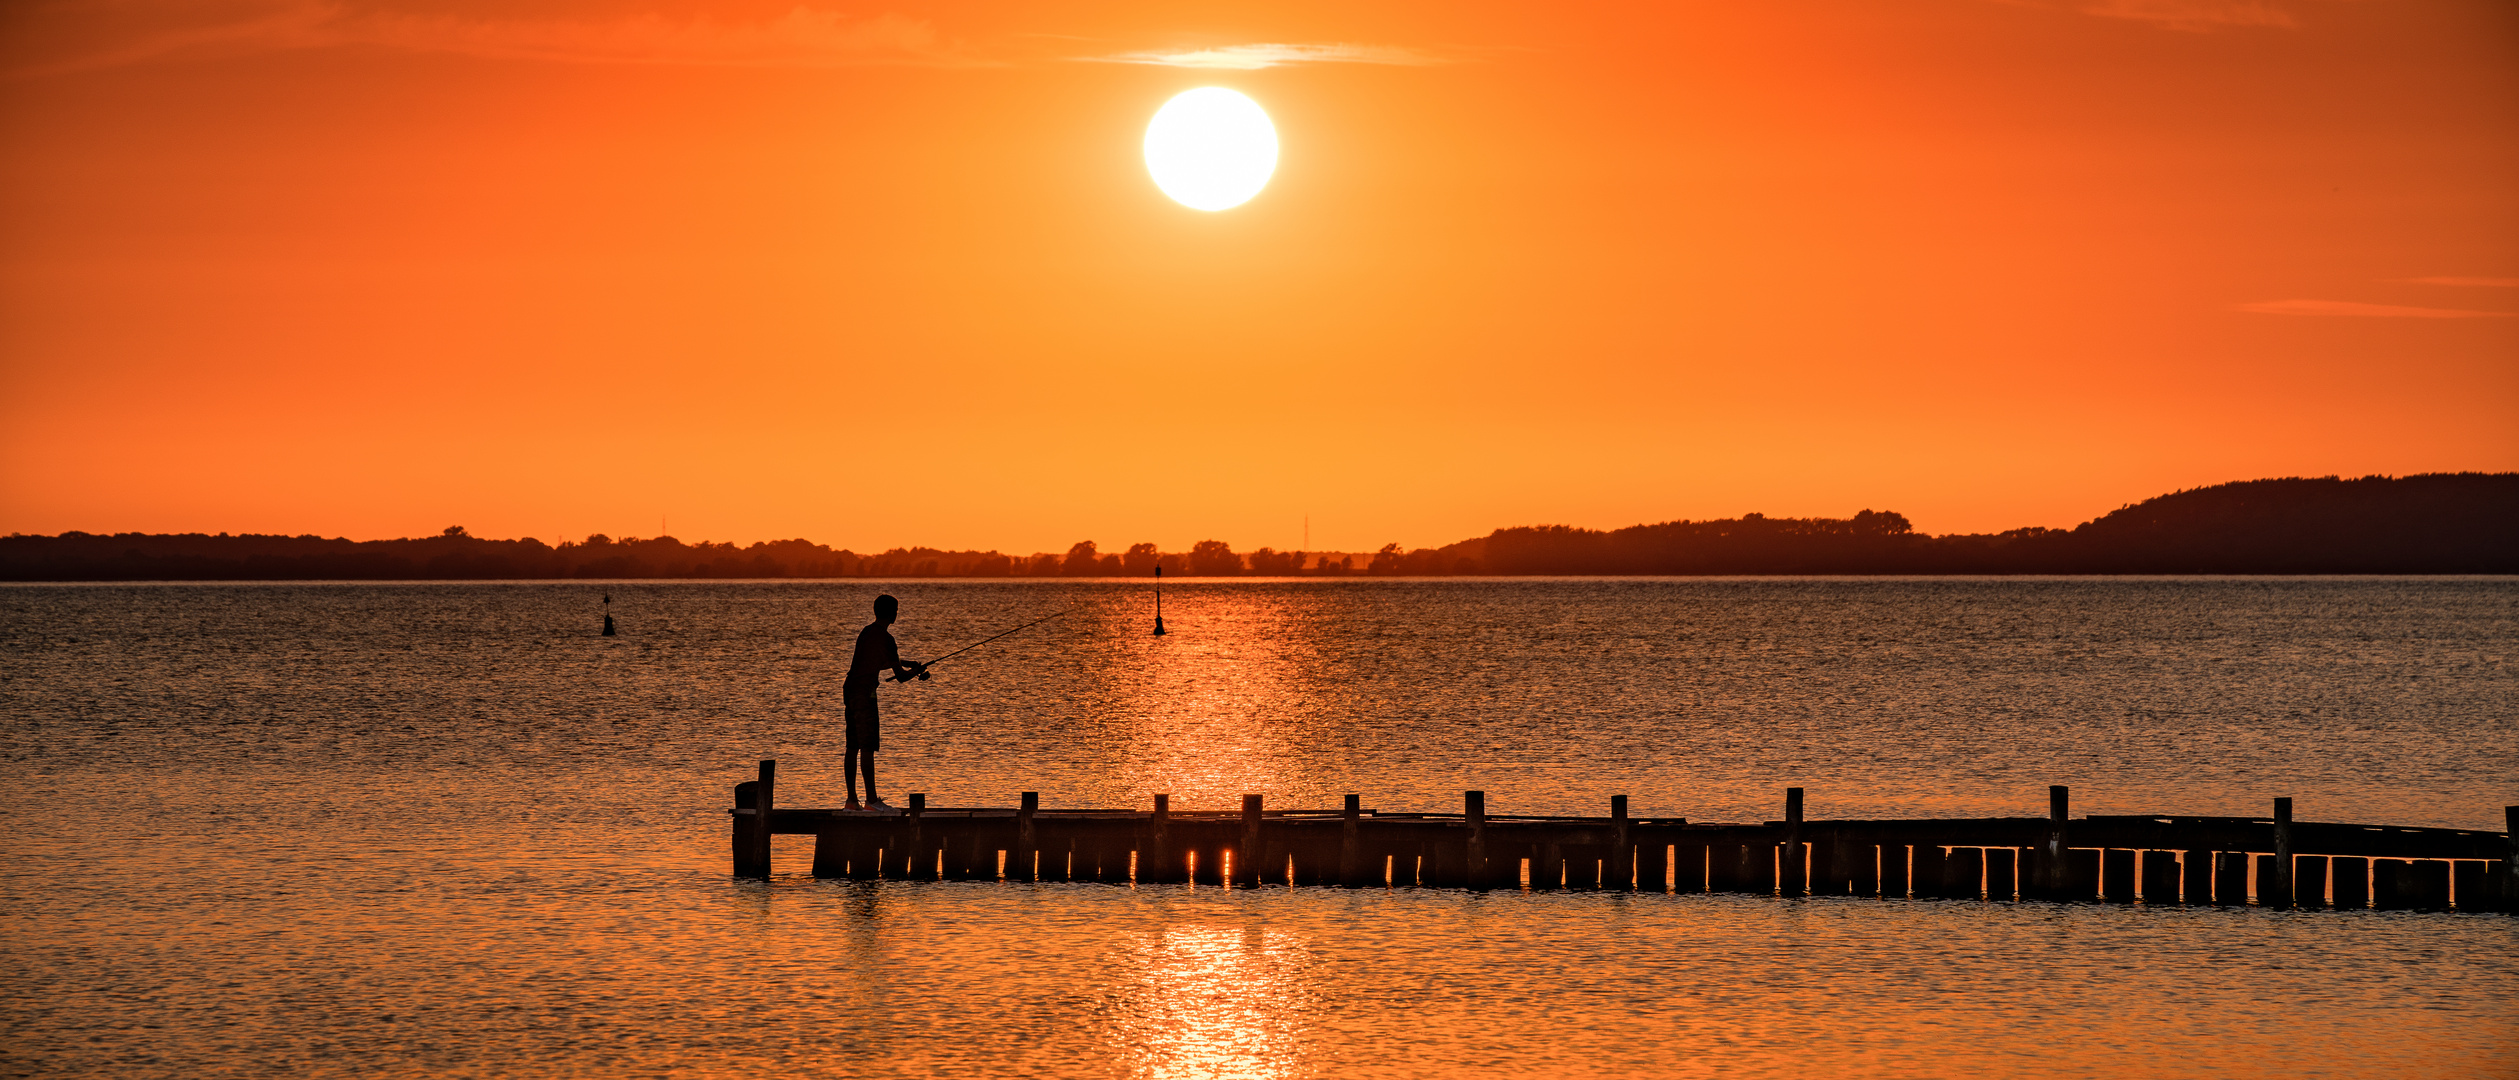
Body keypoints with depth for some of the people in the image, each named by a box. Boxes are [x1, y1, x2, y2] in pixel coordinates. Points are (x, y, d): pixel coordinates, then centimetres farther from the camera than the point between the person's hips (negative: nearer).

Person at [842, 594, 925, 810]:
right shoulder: (884, 637, -12)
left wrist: (911, 667, 35)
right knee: (867, 746, -8)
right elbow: (900, 674, -11)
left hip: (850, 689, 9)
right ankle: (871, 800, -9)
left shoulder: (867, 632, 16)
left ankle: (852, 799, 11)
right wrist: (918, 671, 10)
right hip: (864, 693, -9)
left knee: (852, 746, 9)